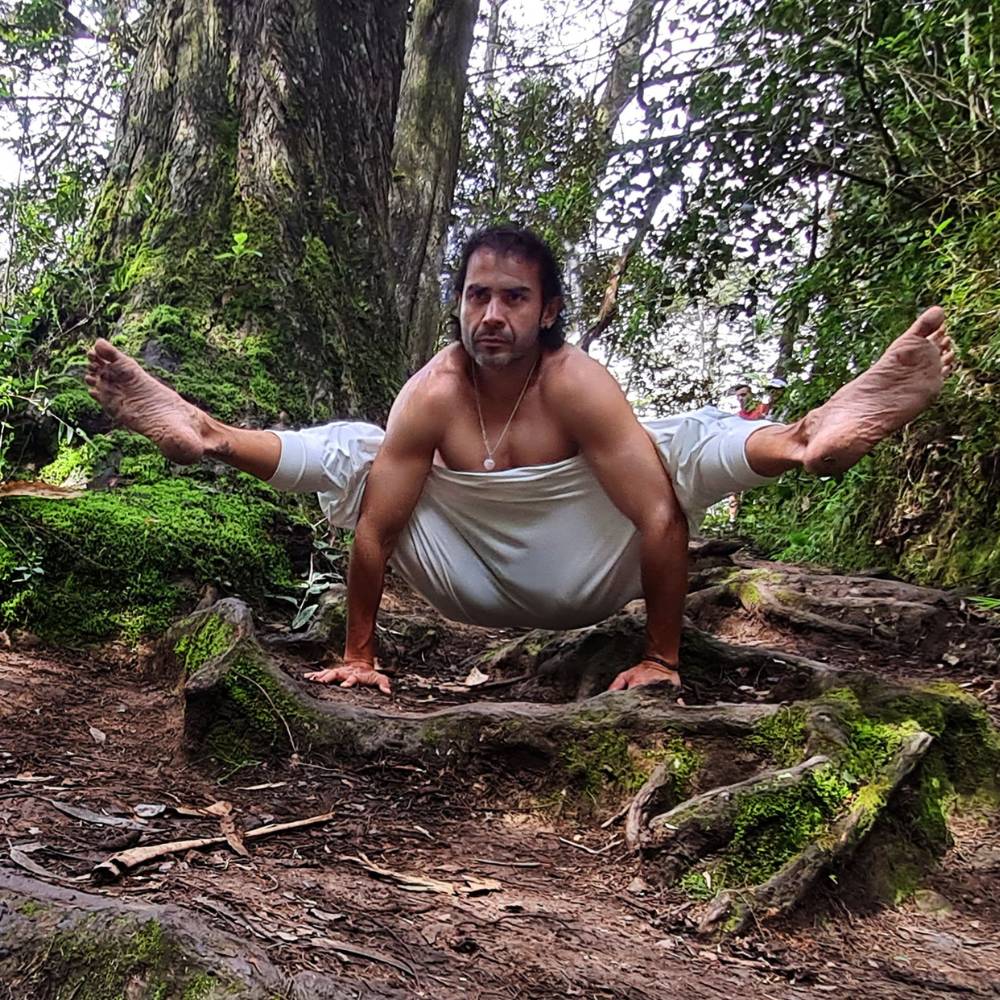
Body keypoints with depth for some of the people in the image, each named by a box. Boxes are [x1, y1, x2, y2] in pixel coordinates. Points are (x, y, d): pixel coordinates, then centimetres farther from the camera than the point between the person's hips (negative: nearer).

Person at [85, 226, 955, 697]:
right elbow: (374, 532, -16)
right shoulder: (433, 393, -19)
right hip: (469, 593, 2)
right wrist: (359, 655, -12)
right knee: (345, 450, -11)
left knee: (695, 446, -23)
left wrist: (662, 657, -23)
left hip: (583, 584, -2)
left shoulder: (579, 384, -24)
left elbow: (661, 516, -26)